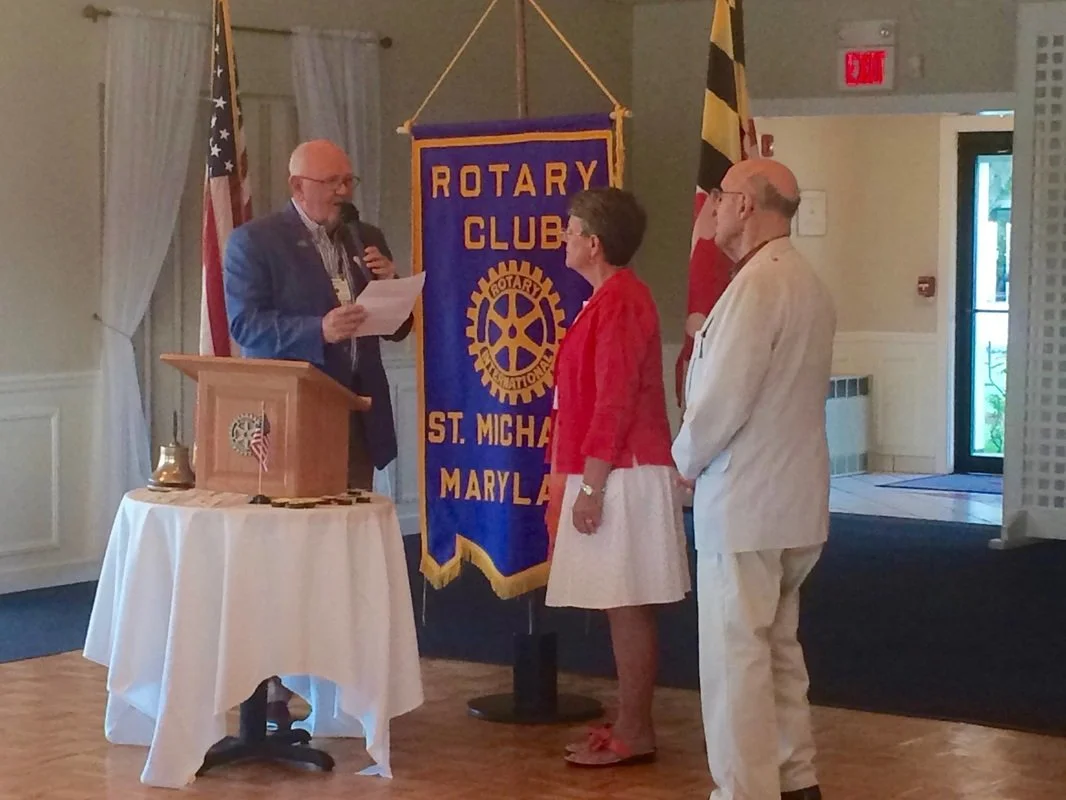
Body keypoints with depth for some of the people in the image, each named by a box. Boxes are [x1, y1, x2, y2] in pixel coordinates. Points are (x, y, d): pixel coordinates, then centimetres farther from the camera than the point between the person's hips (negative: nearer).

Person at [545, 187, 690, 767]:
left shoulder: (617, 301, -15)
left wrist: (590, 487, -20)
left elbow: (615, 402, -20)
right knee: (624, 606, 12)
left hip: (620, 477, -10)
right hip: (616, 473, 10)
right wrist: (581, 479, 22)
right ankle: (630, 724, 17)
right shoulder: (614, 297, 16)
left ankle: (634, 734, 0)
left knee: (628, 606, -5)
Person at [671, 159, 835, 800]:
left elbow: (723, 398, -21)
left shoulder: (757, 284, -19)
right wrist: (702, 460, 13)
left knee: (737, 655, -2)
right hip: (795, 499, 9)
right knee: (778, 645, 18)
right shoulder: (809, 283, 9)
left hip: (744, 502, -9)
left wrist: (685, 461, -3)